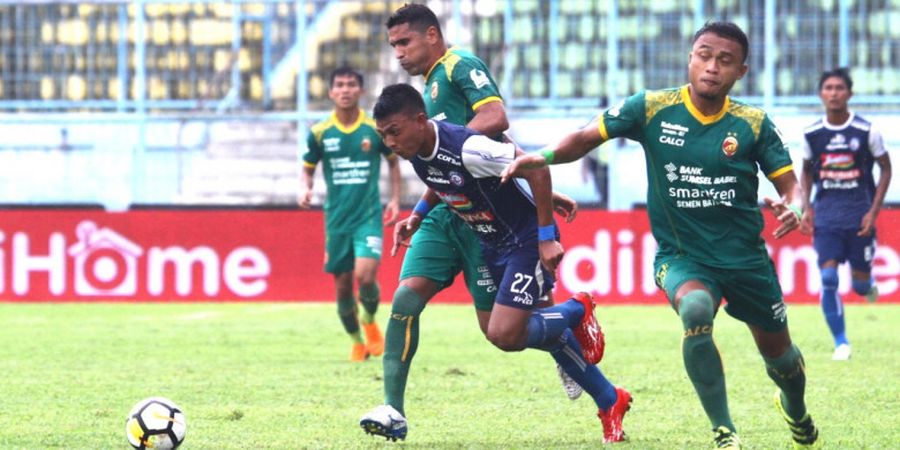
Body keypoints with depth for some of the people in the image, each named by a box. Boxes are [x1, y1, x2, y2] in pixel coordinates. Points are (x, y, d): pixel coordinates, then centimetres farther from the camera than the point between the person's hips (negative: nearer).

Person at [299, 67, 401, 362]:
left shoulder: (376, 129, -2)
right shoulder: (320, 133, 0)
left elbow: (393, 161, 14)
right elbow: (308, 168, 12)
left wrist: (395, 200, 7)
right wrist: (305, 190, -9)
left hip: (369, 215, -2)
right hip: (336, 218, 2)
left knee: (365, 276, -19)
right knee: (343, 285, 4)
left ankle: (370, 321, 12)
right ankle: (356, 342, 24)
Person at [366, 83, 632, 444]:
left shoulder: (466, 148, -32)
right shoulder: (415, 152, -6)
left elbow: (537, 168, -28)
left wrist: (547, 237, -25)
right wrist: (416, 218, 11)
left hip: (527, 241, -9)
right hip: (492, 245, 9)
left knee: (504, 335, -17)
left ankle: (577, 311, 9)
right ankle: (610, 401, 28)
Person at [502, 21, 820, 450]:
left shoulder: (754, 124, -6)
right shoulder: (652, 109, -9)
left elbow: (789, 182, -2)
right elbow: (587, 137, -5)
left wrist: (793, 208, -25)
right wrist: (544, 156, -24)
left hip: (745, 257, 2)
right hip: (681, 256, -2)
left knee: (779, 356, 14)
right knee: (695, 309, -36)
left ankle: (796, 410, 54)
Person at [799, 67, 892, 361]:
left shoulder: (866, 131, -7)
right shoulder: (811, 134, -1)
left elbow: (885, 169, 2)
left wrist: (874, 211, -6)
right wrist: (806, 208, 2)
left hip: (859, 216, -1)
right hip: (826, 215, 1)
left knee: (860, 284, 4)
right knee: (828, 279, -12)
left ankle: (868, 284, 44)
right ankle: (841, 343, 2)